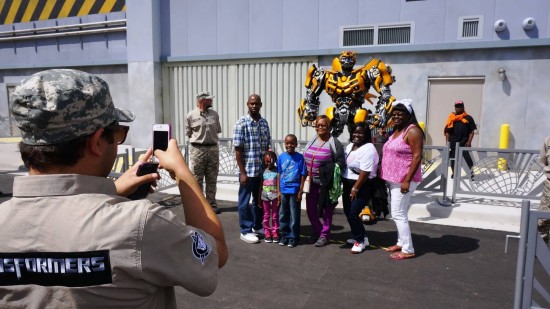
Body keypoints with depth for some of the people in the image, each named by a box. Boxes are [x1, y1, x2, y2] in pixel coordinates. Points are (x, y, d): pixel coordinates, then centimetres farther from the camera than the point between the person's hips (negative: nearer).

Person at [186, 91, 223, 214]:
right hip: (197, 149, -3)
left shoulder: (214, 114, 8)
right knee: (197, 180, 1)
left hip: (213, 149, 4)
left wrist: (209, 138, 10)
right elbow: (188, 133, 6)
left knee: (212, 180, 9)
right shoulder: (191, 115, -2)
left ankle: (212, 205, 17)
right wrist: (199, 139, 4)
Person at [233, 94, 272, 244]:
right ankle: (246, 231, 18)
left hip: (262, 170, 6)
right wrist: (242, 172, -14)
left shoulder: (264, 123, 7)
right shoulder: (242, 123, -10)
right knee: (244, 201, 6)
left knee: (260, 200, 16)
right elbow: (238, 149, -12)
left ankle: (258, 226, 32)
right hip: (247, 170, -6)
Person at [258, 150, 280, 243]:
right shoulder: (263, 171, 2)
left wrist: (279, 197, -10)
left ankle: (275, 233, 15)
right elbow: (260, 186, 6)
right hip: (265, 197, 2)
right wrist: (259, 198, 6)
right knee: (266, 215, 9)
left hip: (274, 196, -2)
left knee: (275, 215, 7)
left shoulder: (277, 170, -4)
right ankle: (267, 233, 17)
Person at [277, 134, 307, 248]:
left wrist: (300, 191, -7)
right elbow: (279, 175, 5)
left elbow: (303, 176, -4)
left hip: (294, 191, -3)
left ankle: (293, 237, 19)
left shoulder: (299, 157, -7)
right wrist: (278, 191, 4)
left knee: (294, 216, 5)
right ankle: (285, 235, 28)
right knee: (283, 215, 13)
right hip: (283, 191, 3)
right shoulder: (281, 157, 1)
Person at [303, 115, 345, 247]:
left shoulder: (334, 143, -9)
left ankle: (324, 235, 20)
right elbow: (305, 159, 17)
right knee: (310, 209, 12)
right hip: (312, 182, 6)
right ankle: (317, 231, 32)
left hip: (326, 184, -6)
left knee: (326, 210, 5)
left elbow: (340, 162, -12)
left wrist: (333, 176, -18)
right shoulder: (311, 141, 12)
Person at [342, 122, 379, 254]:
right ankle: (360, 237, 31)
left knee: (353, 214, -8)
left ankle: (360, 241, 13)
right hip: (347, 184, 9)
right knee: (347, 212, 14)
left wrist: (355, 189, -21)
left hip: (362, 186, -9)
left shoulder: (368, 149, -19)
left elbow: (365, 172, -23)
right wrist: (349, 187, 11)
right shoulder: (350, 146, 10)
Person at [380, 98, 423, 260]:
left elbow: (417, 156, -20)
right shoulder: (396, 130, 14)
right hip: (394, 179, 9)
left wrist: (407, 180, -24)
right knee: (398, 213, 16)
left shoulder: (412, 131, -14)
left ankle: (408, 250, 5)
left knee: (398, 214, -5)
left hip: (403, 180, -9)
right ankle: (401, 242, 28)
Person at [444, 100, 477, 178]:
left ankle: (471, 173, 7)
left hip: (464, 143, -2)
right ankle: (454, 173, 20)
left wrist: (469, 141, -8)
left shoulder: (468, 118, 4)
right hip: (453, 143, 2)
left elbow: (471, 131, 2)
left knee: (467, 158, -4)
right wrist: (447, 142, 0)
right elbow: (447, 132, 8)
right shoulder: (451, 118, 9)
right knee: (452, 158, 7)